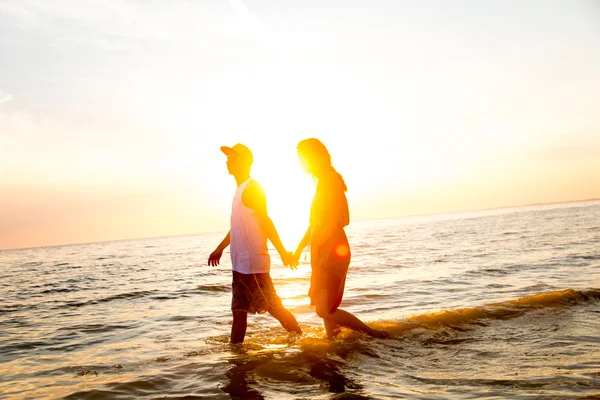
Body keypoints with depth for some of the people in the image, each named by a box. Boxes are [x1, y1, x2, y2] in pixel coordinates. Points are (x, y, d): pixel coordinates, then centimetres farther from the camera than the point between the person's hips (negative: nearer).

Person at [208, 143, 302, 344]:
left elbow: (265, 221, -19)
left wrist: (282, 251, -22)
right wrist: (219, 249, 32)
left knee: (272, 306, -3)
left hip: (253, 262, -9)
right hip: (240, 263, 9)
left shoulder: (252, 187, -10)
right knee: (238, 310, 11)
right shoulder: (240, 189, 17)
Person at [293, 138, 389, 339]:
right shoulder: (323, 181, 16)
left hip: (331, 250, -10)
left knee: (325, 310, -10)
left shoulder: (329, 180, -13)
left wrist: (316, 244, -22)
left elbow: (337, 219, -24)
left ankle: (375, 334, -3)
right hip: (324, 252, 10)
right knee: (324, 306, 15)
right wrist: (300, 247, 22)